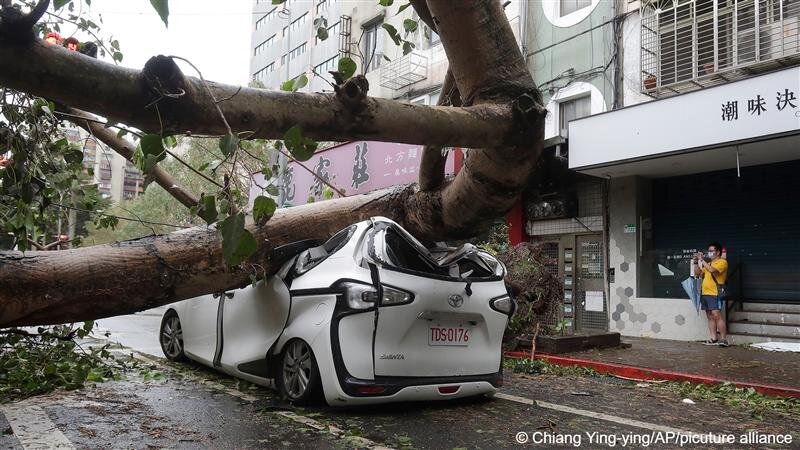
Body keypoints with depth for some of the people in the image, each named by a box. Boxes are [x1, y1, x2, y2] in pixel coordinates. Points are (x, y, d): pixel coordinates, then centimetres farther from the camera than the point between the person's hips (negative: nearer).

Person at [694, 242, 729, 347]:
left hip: (715, 294, -8)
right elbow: (698, 273, 22)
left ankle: (723, 339, -12)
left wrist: (702, 260, -14)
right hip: (705, 293, 8)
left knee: (717, 315, -14)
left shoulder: (722, 262, -3)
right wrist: (697, 262, 12)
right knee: (710, 316, 7)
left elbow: (712, 270, -20)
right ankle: (714, 339, 10)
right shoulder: (708, 263, 22)